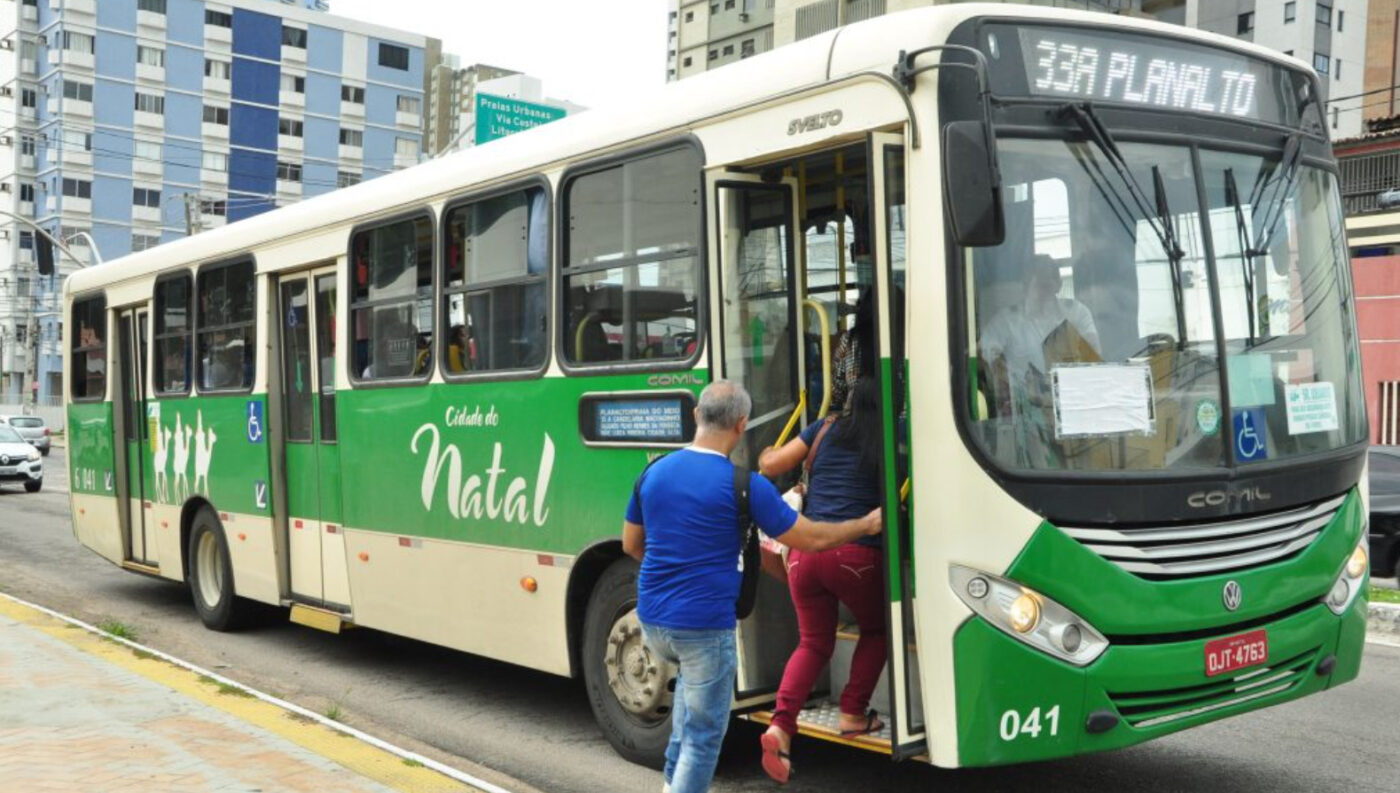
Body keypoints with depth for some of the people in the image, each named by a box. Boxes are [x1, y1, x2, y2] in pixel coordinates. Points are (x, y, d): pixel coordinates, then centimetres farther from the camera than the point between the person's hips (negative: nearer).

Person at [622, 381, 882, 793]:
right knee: (704, 733, 8)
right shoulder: (744, 485, -14)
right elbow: (812, 539, -7)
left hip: (652, 621, 6)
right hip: (704, 625, -6)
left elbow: (631, 545, 14)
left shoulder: (654, 472, 2)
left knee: (692, 675, 35)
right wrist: (866, 525, 9)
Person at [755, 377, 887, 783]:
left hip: (805, 548, 3)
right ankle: (853, 714, 20)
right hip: (856, 554, -3)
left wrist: (766, 455, 32)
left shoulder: (827, 429, 11)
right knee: (876, 630, 25)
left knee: (814, 642, 16)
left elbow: (772, 465, 11)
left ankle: (780, 725, -2)